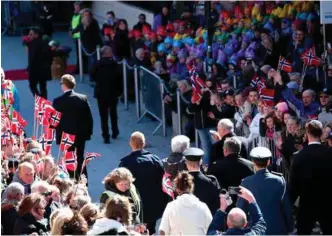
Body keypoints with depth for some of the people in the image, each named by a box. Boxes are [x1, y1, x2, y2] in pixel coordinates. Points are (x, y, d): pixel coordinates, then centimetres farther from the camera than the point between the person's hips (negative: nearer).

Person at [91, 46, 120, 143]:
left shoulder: (97, 64, -9)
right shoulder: (114, 64, -12)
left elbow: (93, 77, -2)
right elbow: (118, 78, -11)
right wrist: (119, 90, -1)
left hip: (101, 92, -1)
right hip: (113, 92, 1)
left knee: (103, 115, 3)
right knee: (113, 113, 21)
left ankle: (106, 136, -2)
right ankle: (114, 132, 31)